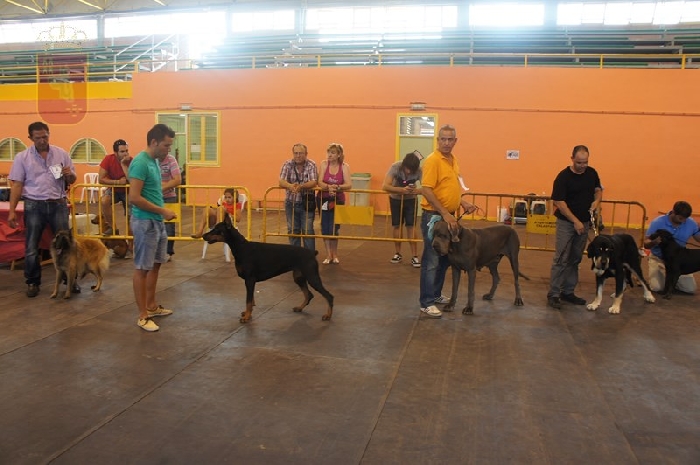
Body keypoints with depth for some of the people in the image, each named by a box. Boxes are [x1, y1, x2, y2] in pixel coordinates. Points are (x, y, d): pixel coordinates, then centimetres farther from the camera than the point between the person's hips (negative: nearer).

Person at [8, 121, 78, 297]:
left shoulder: (61, 154, 5)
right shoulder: (22, 157, 1)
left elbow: (72, 180, 10)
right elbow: (17, 185, 0)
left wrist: (70, 174, -15)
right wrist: (12, 211, -4)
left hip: (58, 204, 1)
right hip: (34, 206, 0)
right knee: (31, 247, 5)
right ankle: (33, 282, 19)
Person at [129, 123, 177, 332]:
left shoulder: (155, 161, 10)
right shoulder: (140, 163, -19)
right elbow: (134, 198, -24)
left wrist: (162, 213, 11)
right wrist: (162, 211, -18)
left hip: (157, 221, 10)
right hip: (144, 222, -10)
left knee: (155, 265, 16)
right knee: (142, 268, -1)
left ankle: (151, 306, 29)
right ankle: (142, 315, 9)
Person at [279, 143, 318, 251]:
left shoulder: (311, 165, -7)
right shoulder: (287, 164, -4)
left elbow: (313, 182, -19)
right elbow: (281, 181, -15)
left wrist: (301, 186, -38)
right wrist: (290, 186, -38)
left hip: (307, 202, -2)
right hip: (291, 202, 2)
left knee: (308, 231, -2)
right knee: (292, 230, 9)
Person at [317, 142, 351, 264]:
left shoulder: (344, 167, -8)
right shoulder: (324, 164, -6)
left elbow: (349, 184, -18)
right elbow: (320, 182, -16)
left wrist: (337, 187, -36)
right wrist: (328, 187, -36)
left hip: (338, 199, -1)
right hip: (324, 199, 1)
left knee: (334, 228, 1)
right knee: (325, 227, 3)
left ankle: (334, 254, 22)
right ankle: (328, 255, 15)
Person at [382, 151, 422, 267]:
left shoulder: (419, 170, -25)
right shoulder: (395, 167, -28)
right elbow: (385, 186, -35)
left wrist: (417, 190, -50)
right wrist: (402, 190, -48)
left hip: (411, 200, 0)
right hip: (396, 199, 0)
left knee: (410, 227, -6)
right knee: (397, 226, 6)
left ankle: (414, 256, -1)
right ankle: (397, 254, 18)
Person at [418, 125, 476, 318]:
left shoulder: (453, 160, 12)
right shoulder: (433, 160, -15)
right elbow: (426, 190, -21)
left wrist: (462, 203, 8)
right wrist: (445, 213, -24)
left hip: (449, 216, 9)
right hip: (434, 216, -9)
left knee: (445, 258, 16)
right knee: (431, 260, -5)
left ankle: (436, 294, 29)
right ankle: (426, 302, 2)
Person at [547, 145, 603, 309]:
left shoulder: (592, 173, 3)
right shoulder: (563, 177, -15)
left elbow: (598, 189, 17)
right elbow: (559, 202, -17)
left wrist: (597, 200, -6)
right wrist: (575, 221, -19)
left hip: (584, 223, 6)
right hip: (566, 223, -6)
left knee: (575, 259, 11)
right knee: (561, 259, -7)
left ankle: (568, 292, 20)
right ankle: (553, 294, -3)